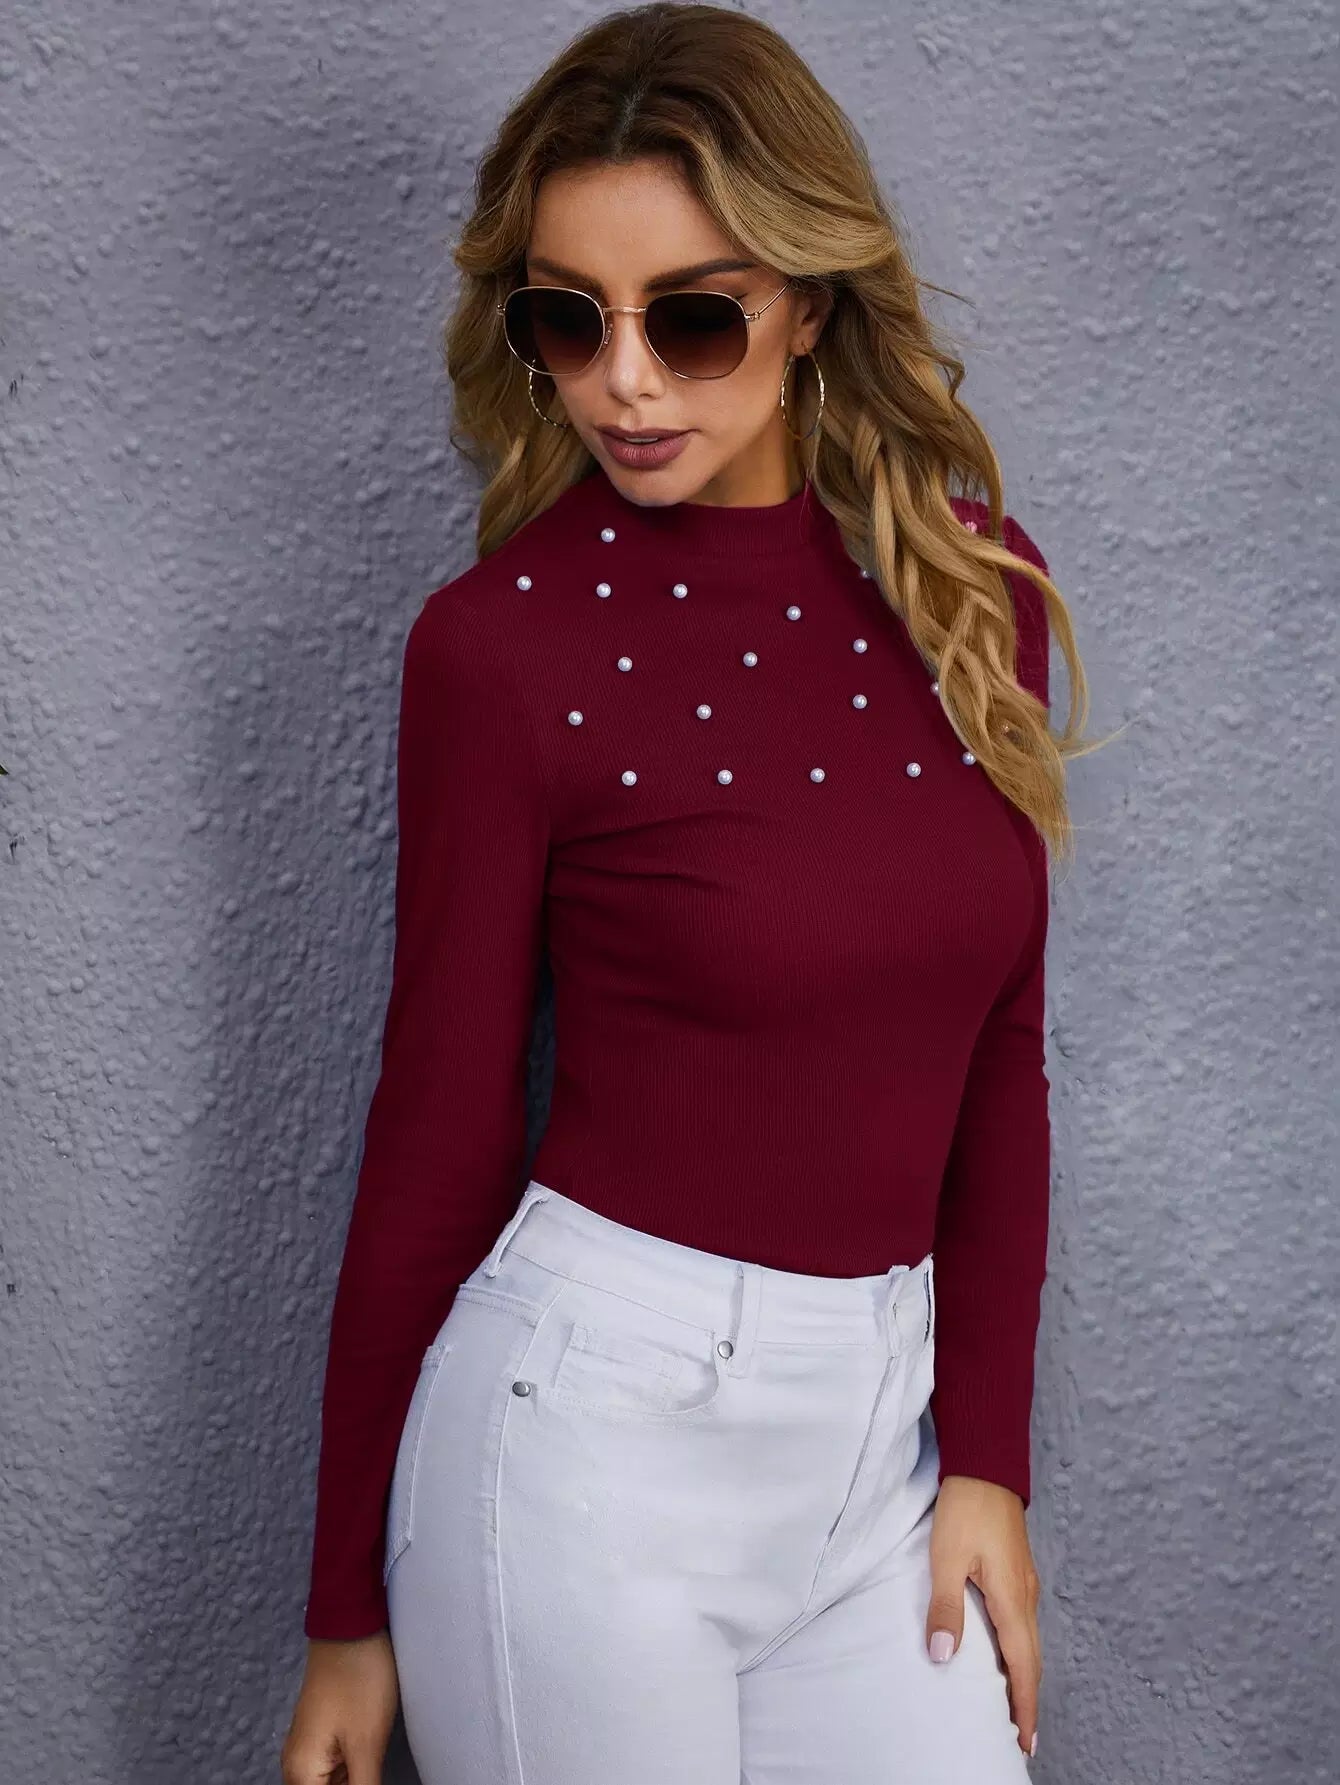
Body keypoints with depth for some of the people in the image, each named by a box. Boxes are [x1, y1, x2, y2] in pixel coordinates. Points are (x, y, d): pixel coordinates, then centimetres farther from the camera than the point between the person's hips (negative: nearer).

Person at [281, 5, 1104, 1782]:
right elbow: (438, 1124, -5)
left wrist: (985, 1453, 4)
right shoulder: (510, 639, -10)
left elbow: (997, 1054, 8)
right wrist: (352, 1614, 0)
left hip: (880, 1426, 4)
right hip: (596, 1423, -4)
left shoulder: (977, 589, 1)